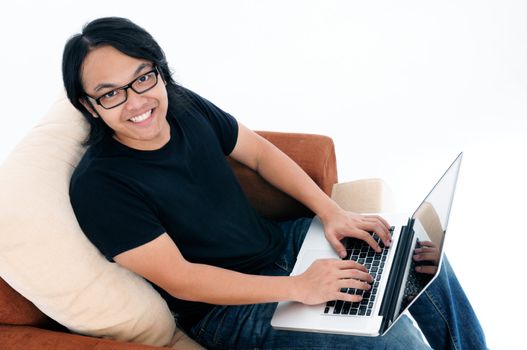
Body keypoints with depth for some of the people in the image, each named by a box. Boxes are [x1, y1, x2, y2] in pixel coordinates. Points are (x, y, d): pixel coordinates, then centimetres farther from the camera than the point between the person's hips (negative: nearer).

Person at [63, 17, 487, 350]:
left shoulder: (184, 106, -4)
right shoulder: (98, 185, -23)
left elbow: (260, 153, 6)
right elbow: (178, 279, -24)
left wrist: (330, 211, -6)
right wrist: (297, 287, -29)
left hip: (279, 241, 7)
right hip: (228, 307, -7)